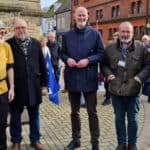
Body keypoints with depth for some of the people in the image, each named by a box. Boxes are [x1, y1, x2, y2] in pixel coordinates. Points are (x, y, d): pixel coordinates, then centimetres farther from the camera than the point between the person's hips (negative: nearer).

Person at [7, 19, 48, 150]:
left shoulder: (36, 44, 5)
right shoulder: (8, 44, -3)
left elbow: (42, 65, 7)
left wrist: (44, 84, 4)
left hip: (33, 86, 2)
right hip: (15, 87, -2)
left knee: (34, 116, 13)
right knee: (15, 116, 11)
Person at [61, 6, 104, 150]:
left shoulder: (95, 34, 0)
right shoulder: (67, 35, 8)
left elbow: (101, 54, -1)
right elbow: (62, 53, 13)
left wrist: (88, 60, -17)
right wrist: (67, 59, -9)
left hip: (89, 78, -3)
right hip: (72, 78, 3)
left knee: (92, 112, 5)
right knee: (74, 111, 15)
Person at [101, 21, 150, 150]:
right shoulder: (110, 48, 5)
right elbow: (104, 64, 12)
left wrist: (139, 77, -11)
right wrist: (109, 75, -6)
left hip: (133, 91, -1)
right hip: (116, 90, 1)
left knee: (133, 119, 10)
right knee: (119, 118, 13)